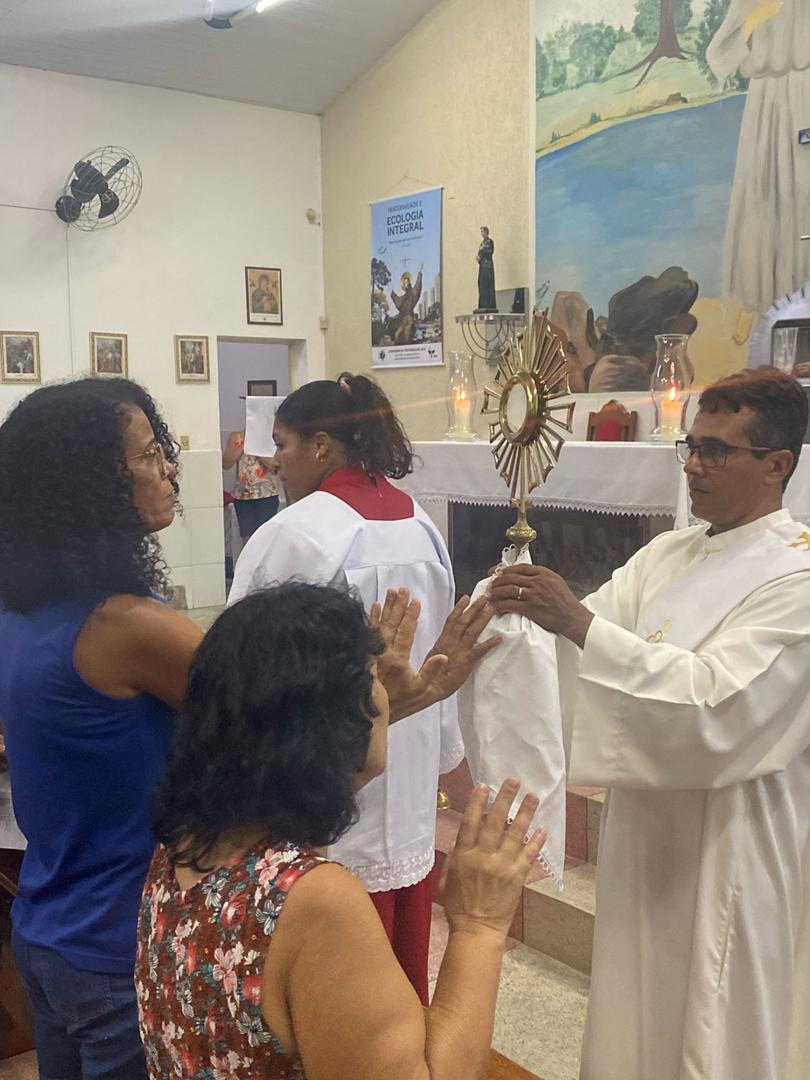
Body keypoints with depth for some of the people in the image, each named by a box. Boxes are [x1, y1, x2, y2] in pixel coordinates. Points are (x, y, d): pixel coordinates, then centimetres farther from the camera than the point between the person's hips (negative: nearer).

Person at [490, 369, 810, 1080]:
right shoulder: (666, 554, 5)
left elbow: (715, 699, -28)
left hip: (730, 848, -6)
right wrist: (531, 610, -23)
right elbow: (588, 641, -2)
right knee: (636, 1018, 21)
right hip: (644, 826, 6)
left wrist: (578, 621, -33)